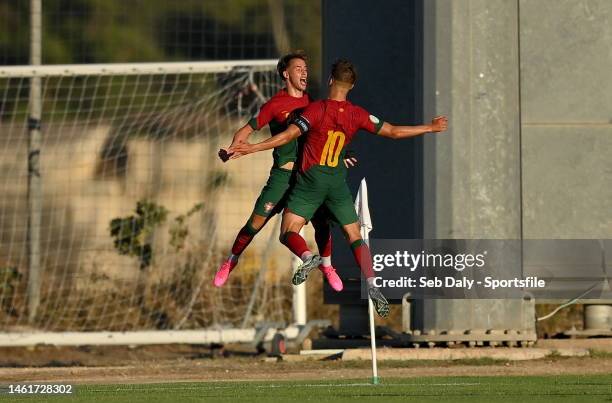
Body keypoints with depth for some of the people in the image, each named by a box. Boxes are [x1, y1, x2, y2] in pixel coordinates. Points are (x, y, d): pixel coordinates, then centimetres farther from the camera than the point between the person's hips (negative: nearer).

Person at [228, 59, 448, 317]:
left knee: (288, 233, -2)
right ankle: (372, 286, -9)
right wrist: (430, 128, 18)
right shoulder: (357, 115, -1)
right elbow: (393, 132, 5)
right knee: (355, 238, 10)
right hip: (338, 181, 3)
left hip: (310, 179, -3)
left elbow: (288, 135, -18)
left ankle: (307, 257, -35)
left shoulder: (317, 109, -11)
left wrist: (252, 148, -17)